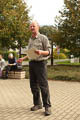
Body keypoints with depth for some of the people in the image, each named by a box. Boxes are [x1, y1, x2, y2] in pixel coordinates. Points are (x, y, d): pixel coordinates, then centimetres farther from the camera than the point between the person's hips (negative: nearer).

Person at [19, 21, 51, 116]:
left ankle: (47, 106, -6)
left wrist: (41, 52, -28)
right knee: (34, 85, 5)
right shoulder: (30, 40, 17)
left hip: (41, 63, -7)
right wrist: (23, 58, 16)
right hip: (32, 64, 7)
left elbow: (48, 52, -9)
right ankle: (37, 104, 14)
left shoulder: (43, 38, -5)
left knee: (43, 85, -10)